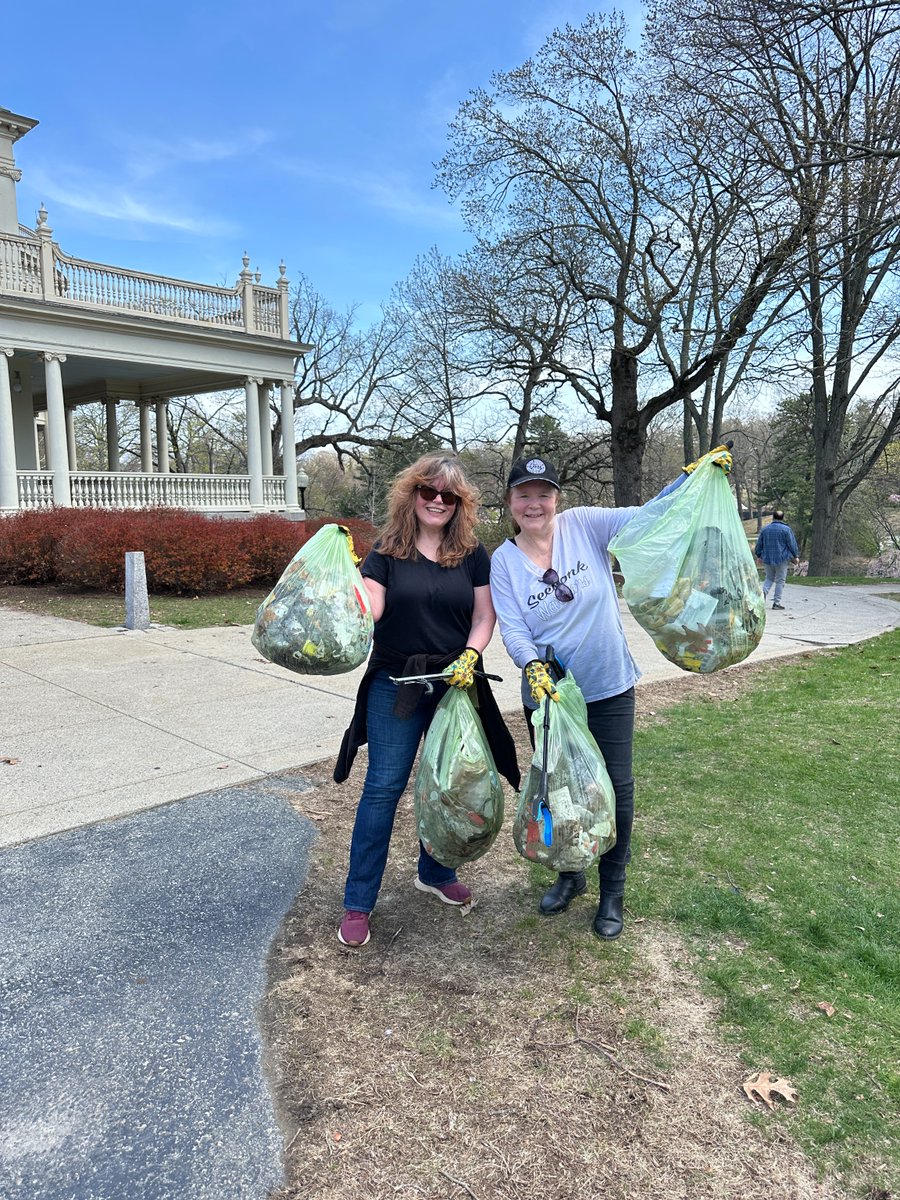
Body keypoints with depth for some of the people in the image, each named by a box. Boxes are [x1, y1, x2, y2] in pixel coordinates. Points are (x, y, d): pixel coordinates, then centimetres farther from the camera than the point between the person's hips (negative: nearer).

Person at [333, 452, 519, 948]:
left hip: (455, 685, 3)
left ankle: (435, 873, 38)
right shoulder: (387, 550, -1)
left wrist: (469, 657, -13)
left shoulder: (473, 554, 3)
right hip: (395, 686, -2)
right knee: (383, 788, -1)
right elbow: (368, 610, -11)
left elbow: (484, 617, 3)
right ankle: (357, 903, 10)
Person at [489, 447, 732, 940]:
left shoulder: (584, 525, -7)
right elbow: (512, 628, -12)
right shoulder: (503, 560, -5)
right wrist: (533, 667, -29)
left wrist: (693, 474, -24)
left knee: (615, 787, 6)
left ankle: (612, 890, 29)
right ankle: (569, 875, 42)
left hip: (608, 688, -1)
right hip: (547, 693, 1)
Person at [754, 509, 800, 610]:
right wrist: (795, 556, 8)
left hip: (767, 559, 3)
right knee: (780, 581, 4)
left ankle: (764, 591, -12)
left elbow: (759, 544, 11)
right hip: (781, 559, -3)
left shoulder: (765, 529, 6)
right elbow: (792, 544, -4)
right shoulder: (786, 529, -6)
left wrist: (759, 556, 23)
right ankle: (777, 602, 4)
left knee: (769, 578, 17)